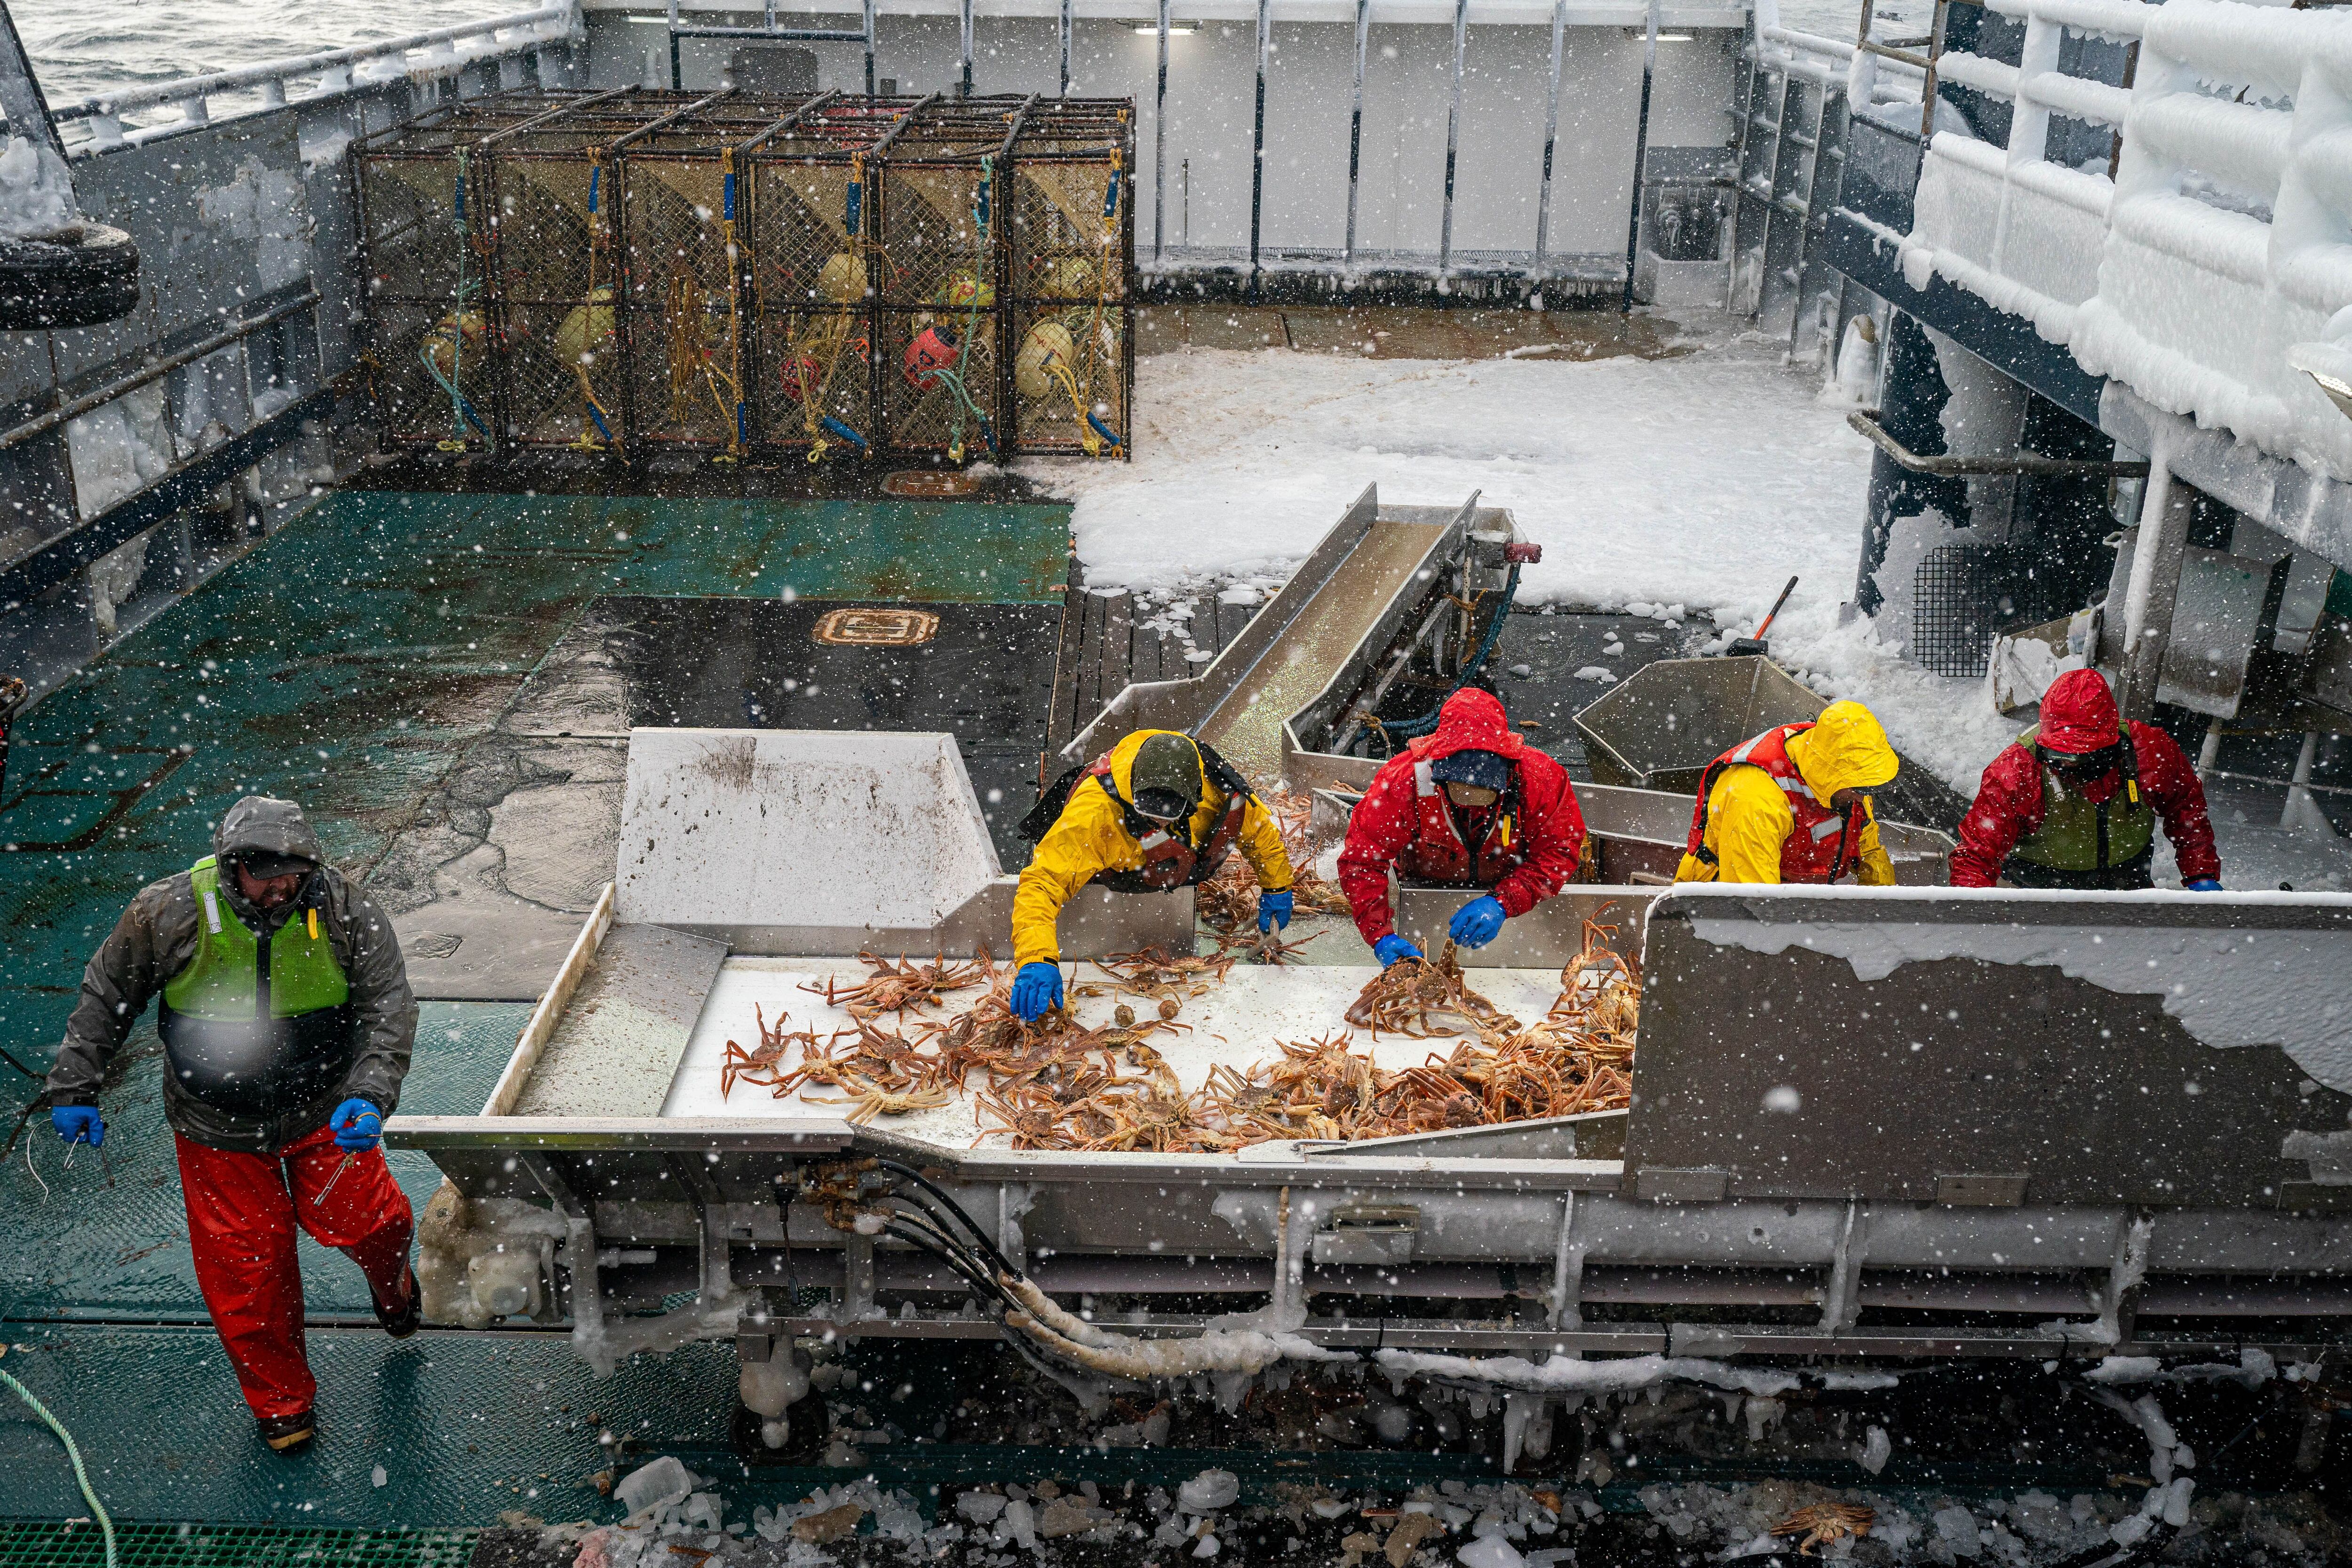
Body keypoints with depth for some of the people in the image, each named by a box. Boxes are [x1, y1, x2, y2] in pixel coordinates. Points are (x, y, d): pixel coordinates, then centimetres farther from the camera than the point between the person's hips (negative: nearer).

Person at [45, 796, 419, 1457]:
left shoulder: (342, 908, -17)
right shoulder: (169, 913, -17)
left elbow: (390, 1005, -14)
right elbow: (105, 997, -1)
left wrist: (370, 1095, -28)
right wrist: (74, 1089, 4)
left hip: (325, 1110, 0)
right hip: (218, 1129, 0)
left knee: (363, 1221, -3)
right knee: (246, 1266, 6)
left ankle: (393, 1285, 38)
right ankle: (280, 1401, 30)